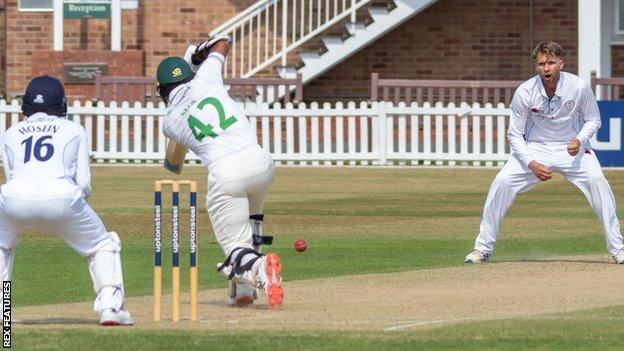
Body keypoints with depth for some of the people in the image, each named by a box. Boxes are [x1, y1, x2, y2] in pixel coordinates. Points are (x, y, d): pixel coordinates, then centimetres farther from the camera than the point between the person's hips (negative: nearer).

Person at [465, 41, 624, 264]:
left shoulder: (578, 87, -19)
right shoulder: (525, 92, -19)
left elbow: (593, 120, -2)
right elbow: (515, 135, -10)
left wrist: (579, 140, -23)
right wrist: (532, 164, -24)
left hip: (571, 146, 0)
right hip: (535, 148, 0)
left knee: (597, 181, -24)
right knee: (502, 183, -17)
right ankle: (483, 248, -3)